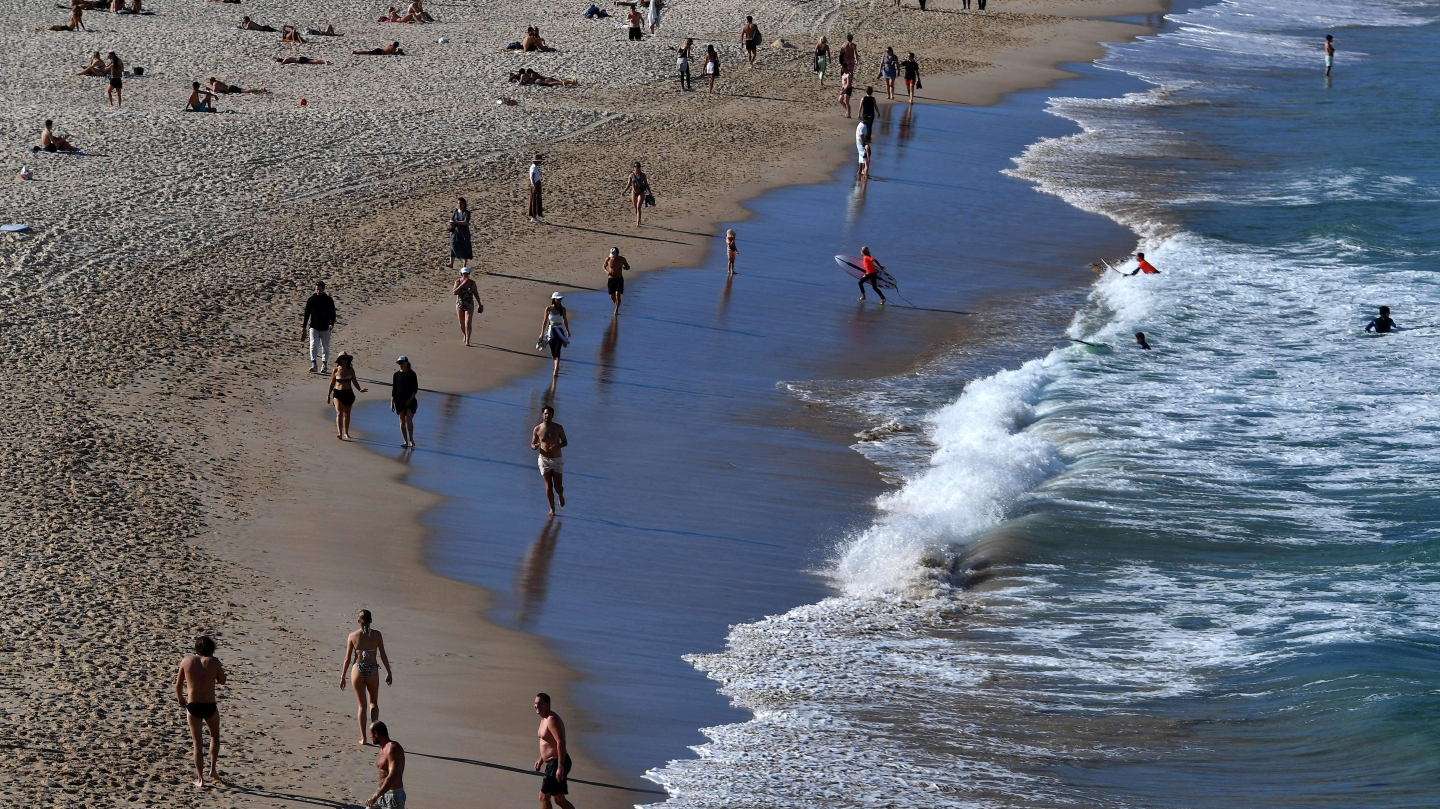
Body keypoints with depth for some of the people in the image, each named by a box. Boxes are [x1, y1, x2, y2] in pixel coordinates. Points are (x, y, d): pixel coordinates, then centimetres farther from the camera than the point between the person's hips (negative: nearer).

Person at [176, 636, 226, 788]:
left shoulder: (187, 661, -1)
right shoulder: (213, 662, -6)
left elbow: (178, 685, 6)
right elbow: (222, 681, 8)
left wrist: (180, 699, 24)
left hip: (193, 707, 0)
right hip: (210, 706, 0)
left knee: (197, 743, 7)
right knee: (215, 736, 26)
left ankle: (200, 778, 6)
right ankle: (213, 770, 21)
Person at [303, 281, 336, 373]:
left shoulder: (329, 300, 1)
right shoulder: (311, 299, 2)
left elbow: (333, 313, 1)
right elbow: (307, 313, 7)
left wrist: (332, 323, -17)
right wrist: (304, 327, 7)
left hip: (325, 328, 0)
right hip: (314, 327, 0)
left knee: (325, 348, 7)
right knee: (314, 345, -16)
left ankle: (324, 367, 15)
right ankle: (313, 365, -20)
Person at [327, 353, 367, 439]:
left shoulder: (350, 370, 1)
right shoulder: (336, 370, -3)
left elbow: (354, 382, 7)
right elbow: (332, 383, 5)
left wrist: (360, 389, -9)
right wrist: (328, 395, 6)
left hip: (348, 393, 3)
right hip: (338, 393, -2)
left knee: (346, 414, 12)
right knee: (339, 413, -14)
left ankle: (346, 433, 26)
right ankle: (339, 433, -25)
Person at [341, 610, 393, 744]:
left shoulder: (353, 636, -4)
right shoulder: (376, 635, -5)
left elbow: (348, 659, -2)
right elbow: (383, 655, -3)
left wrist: (343, 677, 6)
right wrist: (388, 673, 7)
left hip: (358, 670, 0)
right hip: (372, 670, 0)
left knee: (362, 705, 11)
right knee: (373, 703, 19)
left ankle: (363, 738, 11)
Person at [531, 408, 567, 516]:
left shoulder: (558, 428, -4)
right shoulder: (537, 429, -2)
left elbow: (565, 442, 4)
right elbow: (532, 444, 6)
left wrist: (558, 446, -18)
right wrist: (534, 446, -19)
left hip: (557, 460, 0)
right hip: (544, 460, 0)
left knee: (558, 487, -1)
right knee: (549, 486, -2)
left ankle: (561, 495, 36)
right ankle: (552, 509, 12)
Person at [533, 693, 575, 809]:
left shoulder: (552, 720, -19)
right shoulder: (544, 718, 13)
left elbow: (561, 742, -26)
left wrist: (560, 767, -29)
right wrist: (541, 759, 23)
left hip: (556, 763, -10)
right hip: (552, 763, 10)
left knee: (544, 797, -4)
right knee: (559, 799, 14)